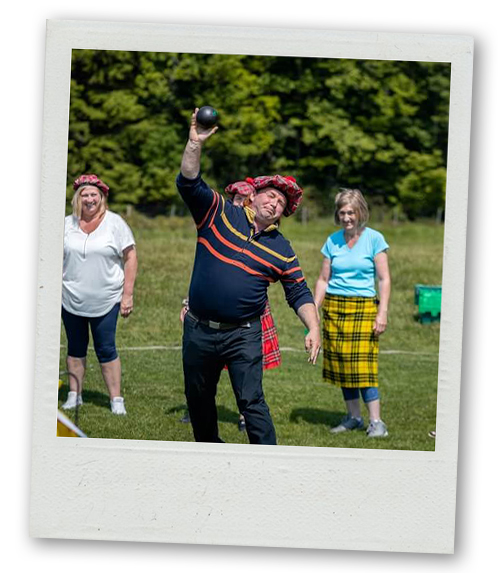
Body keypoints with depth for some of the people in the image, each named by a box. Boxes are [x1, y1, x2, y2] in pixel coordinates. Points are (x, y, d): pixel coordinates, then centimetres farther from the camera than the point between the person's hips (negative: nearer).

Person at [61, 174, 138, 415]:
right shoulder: (67, 224, 5)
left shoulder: (115, 223, -3)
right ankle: (74, 395, 21)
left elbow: (130, 258, -3)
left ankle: (116, 399, 3)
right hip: (71, 300, 3)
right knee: (75, 348, 11)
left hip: (105, 301, -3)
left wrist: (127, 295, -8)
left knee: (106, 350, -3)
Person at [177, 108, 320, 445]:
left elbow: (299, 294, 6)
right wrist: (196, 143, -21)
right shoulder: (219, 214, 2)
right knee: (198, 400, 13)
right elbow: (189, 183, -8)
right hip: (199, 331, 2)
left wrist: (314, 329, -9)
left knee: (251, 400, -11)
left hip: (244, 335, -2)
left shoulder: (281, 250, 4)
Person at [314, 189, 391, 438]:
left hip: (363, 307, -4)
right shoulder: (333, 241, 9)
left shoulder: (374, 239, -2)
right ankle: (353, 417, 14)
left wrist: (382, 313, -10)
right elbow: (323, 280, 13)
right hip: (334, 307, 4)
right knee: (341, 364, 3)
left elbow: (384, 279, -2)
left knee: (363, 364, -11)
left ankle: (376, 421, -8)